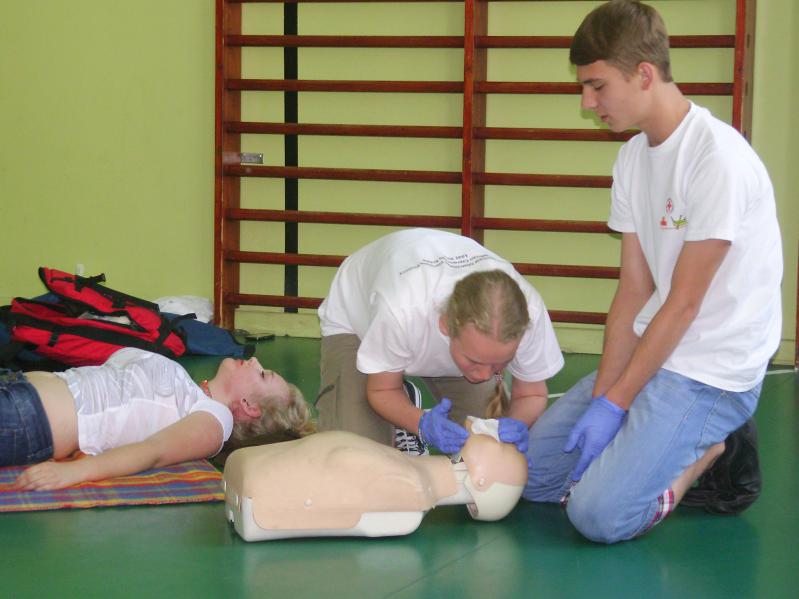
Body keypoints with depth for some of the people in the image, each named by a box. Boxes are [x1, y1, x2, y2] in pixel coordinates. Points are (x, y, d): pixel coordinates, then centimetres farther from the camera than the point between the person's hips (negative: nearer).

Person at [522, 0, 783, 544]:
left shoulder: (717, 157, -19)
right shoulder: (633, 157, 6)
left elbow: (684, 302, -18)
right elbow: (634, 291, 5)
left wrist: (615, 403, -15)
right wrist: (600, 395, -5)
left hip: (713, 370, -8)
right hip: (652, 352, 9)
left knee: (600, 514, -21)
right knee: (532, 474, 5)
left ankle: (710, 452, 2)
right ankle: (691, 448, 11)